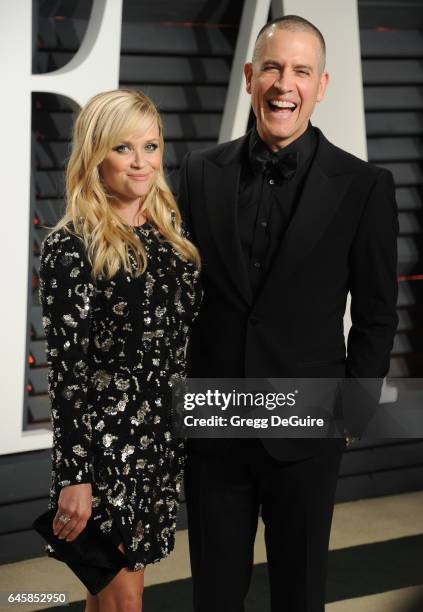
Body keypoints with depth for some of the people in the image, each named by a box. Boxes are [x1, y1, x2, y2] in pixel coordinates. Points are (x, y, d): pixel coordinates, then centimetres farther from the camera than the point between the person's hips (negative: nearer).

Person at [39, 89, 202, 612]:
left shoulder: (171, 235, 9)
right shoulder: (71, 247, -11)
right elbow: (65, 368, -14)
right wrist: (74, 477, -17)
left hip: (164, 438, 6)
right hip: (104, 443, -6)